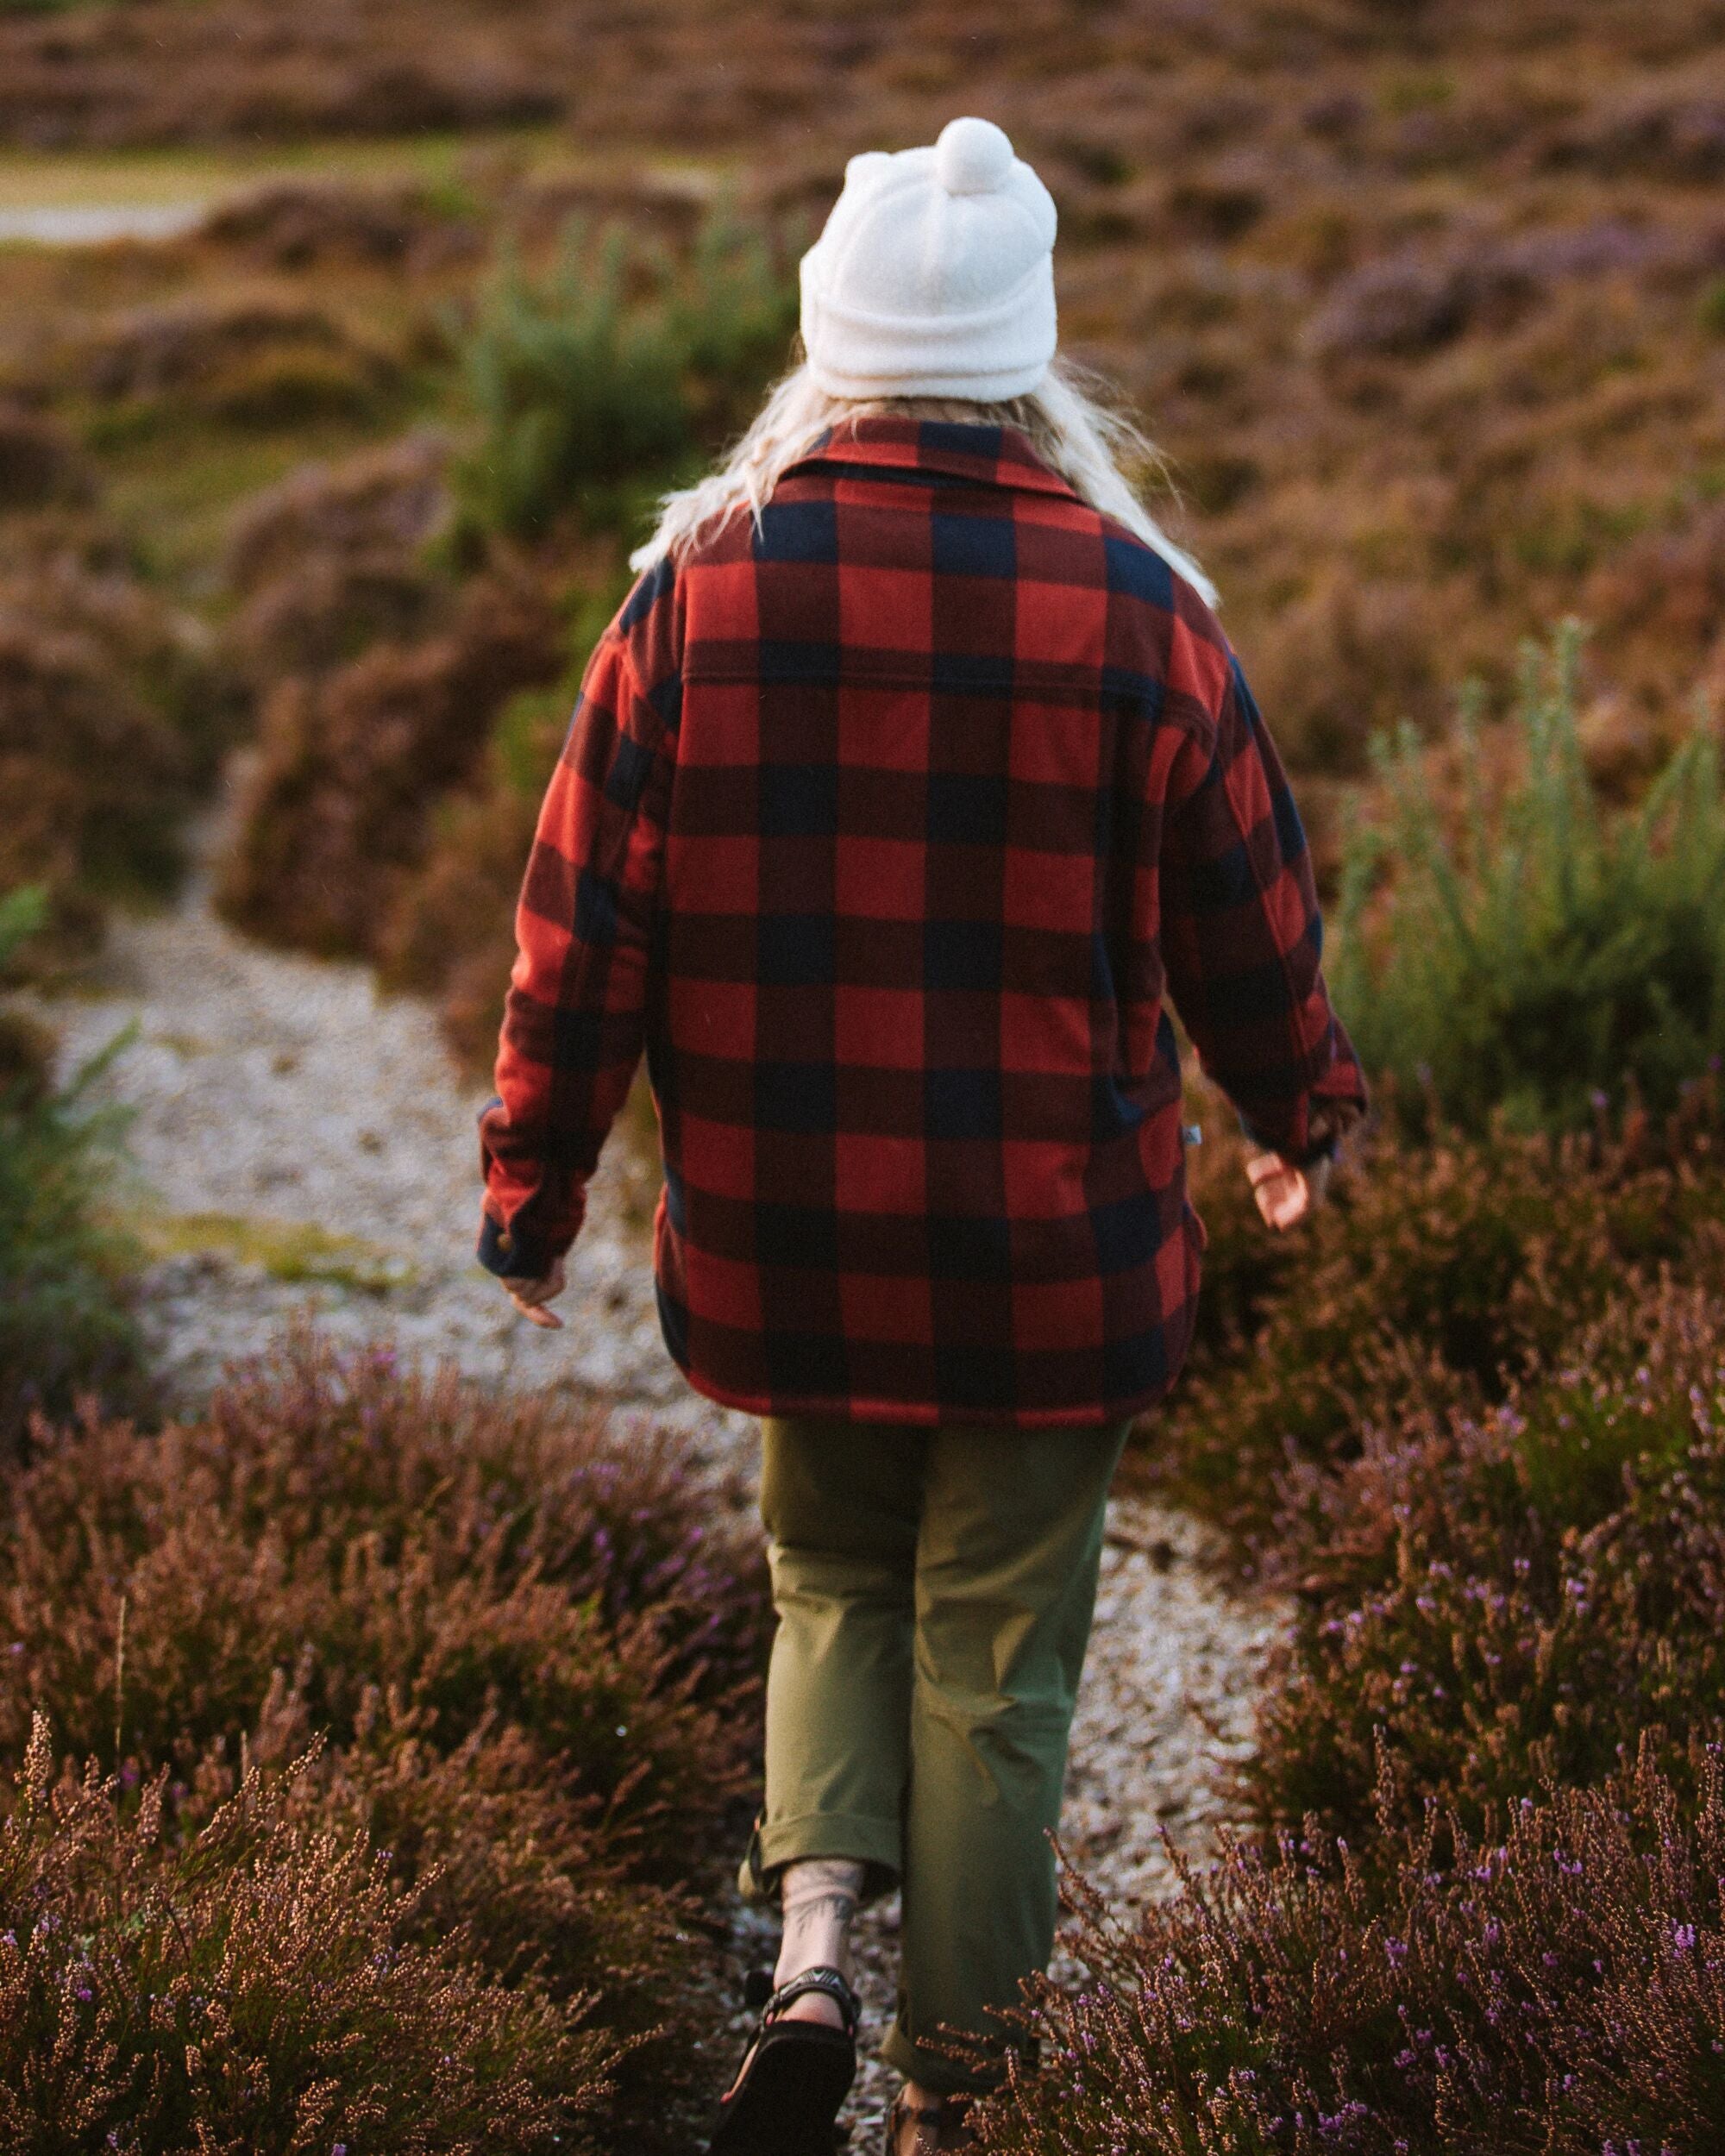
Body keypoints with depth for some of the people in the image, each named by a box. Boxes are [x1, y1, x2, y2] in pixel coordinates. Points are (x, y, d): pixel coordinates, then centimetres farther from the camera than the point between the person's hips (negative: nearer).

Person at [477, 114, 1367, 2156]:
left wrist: (534, 1184, 8)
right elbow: (1248, 919, 1)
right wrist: (1300, 1117, 20)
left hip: (780, 1242, 1)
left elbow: (587, 917, -3)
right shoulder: (1134, 610, -9)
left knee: (832, 1579, 24)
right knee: (997, 1658, 12)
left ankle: (814, 1934, 5)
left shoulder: (702, 582, -7)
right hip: (1051, 1252, -1)